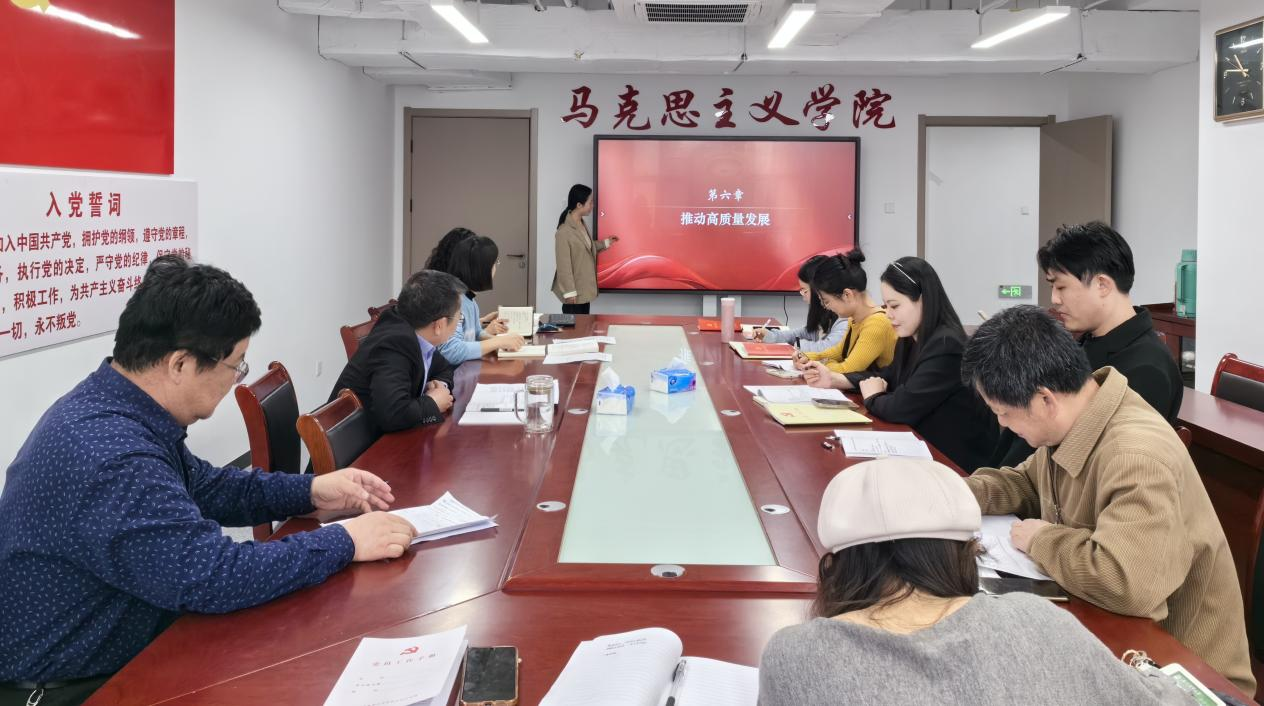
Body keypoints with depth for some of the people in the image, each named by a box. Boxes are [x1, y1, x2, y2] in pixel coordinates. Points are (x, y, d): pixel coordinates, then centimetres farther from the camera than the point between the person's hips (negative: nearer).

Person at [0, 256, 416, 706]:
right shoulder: (110, 457, -31)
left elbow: (202, 487, 15)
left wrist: (311, 491, 6)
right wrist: (344, 543, -20)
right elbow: (214, 576, -31)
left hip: (124, 651, 9)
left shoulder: (114, 410, 0)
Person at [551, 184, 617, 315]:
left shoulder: (582, 224, 5)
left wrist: (606, 243, 25)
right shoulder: (564, 232, -22)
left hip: (584, 288, 9)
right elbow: (564, 265, -20)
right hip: (574, 290, -9)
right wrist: (569, 291, -19)